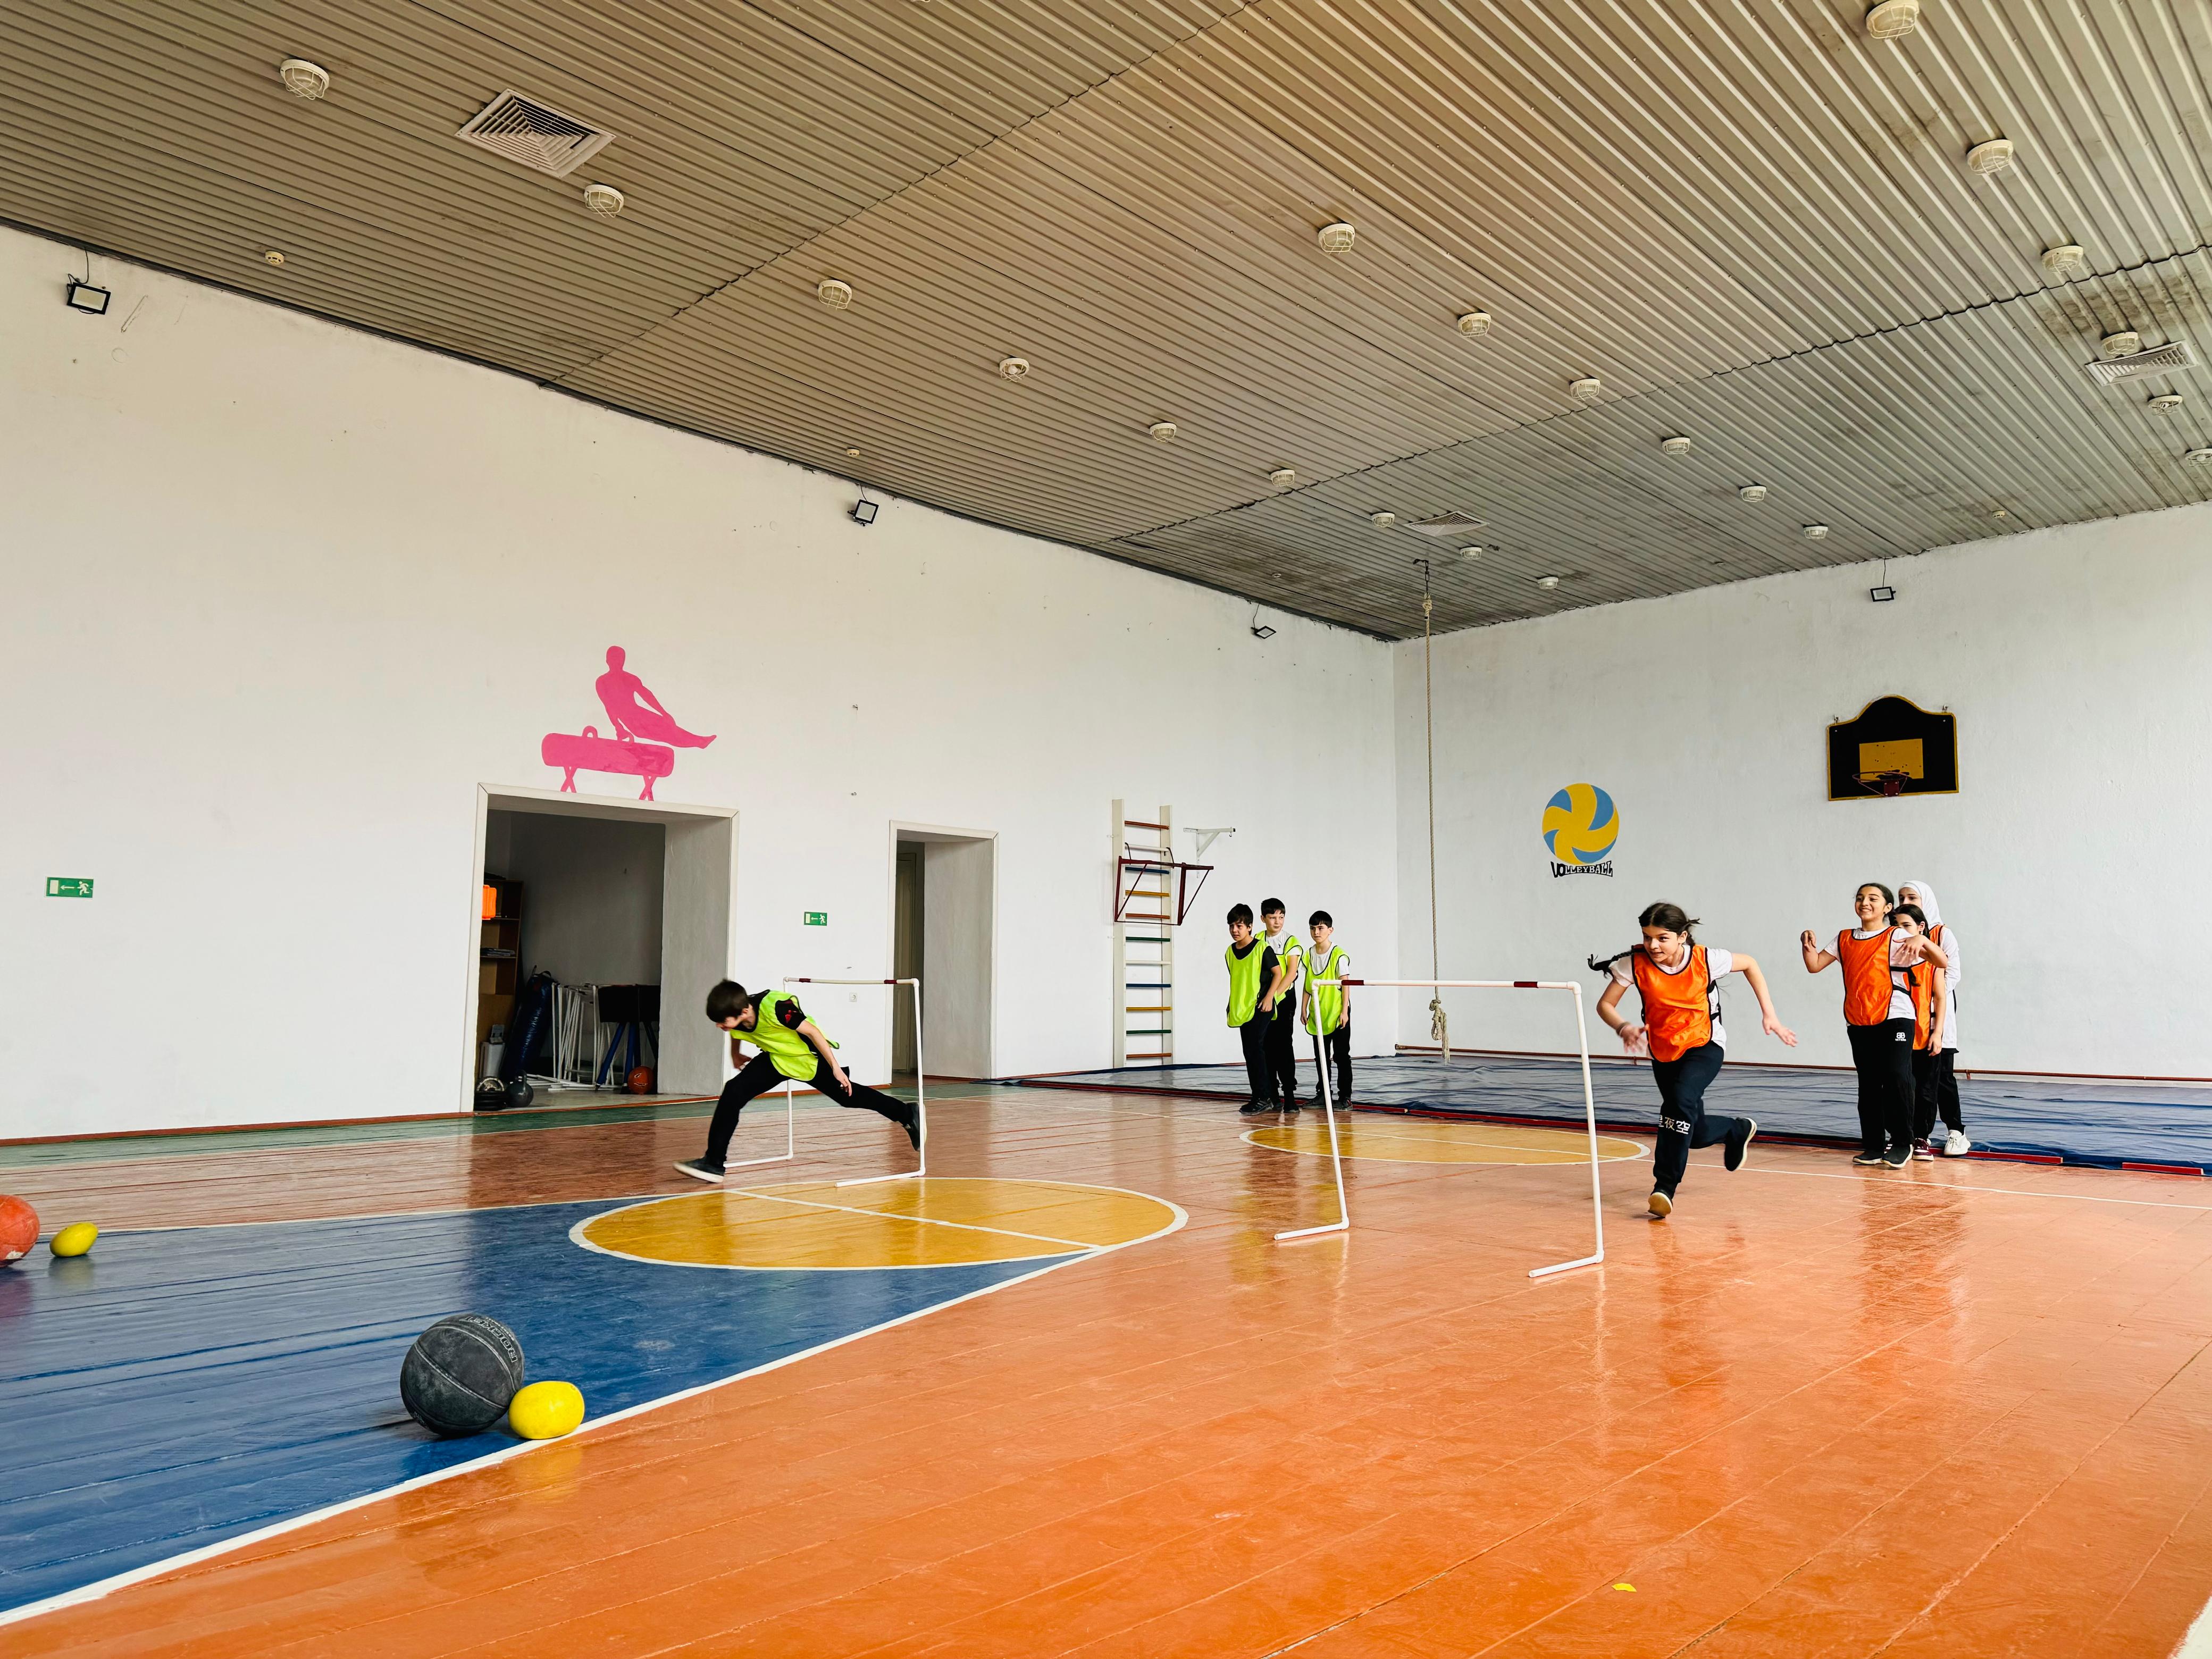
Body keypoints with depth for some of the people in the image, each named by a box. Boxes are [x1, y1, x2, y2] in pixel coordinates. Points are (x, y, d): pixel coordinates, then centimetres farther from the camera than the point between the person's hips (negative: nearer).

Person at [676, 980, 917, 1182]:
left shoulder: (774, 1009, -38)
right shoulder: (734, 1017, -19)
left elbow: (813, 1031, -26)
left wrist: (835, 1068, -20)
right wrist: (735, 1055, 25)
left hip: (810, 1058, -5)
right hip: (776, 1059, 5)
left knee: (849, 1096, 12)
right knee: (733, 1091, -13)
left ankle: (906, 1114, 35)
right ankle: (714, 1162, -8)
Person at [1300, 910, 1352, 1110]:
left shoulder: (1339, 955, -11)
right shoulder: (1309, 954, 6)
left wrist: (1344, 1011, -14)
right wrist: (1304, 1008, 9)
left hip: (1337, 1013, -6)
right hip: (1318, 1014, 6)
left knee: (1341, 1055, -1)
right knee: (1321, 1056, 13)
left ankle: (1344, 1096, 4)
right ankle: (1323, 1093, 22)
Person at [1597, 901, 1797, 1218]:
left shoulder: (1705, 959, -22)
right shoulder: (1635, 963, -20)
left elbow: (1749, 964, -3)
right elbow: (1605, 1005, -14)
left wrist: (1769, 1014, -5)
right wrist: (1624, 1027, -35)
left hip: (1705, 1045, -3)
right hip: (1662, 1051, 3)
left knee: (1681, 1098, -32)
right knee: (1697, 1134, 10)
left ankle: (1665, 1185, -24)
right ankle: (1739, 1130, 46)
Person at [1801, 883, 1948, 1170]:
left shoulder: (1896, 937, -1)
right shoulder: (1844, 939, 13)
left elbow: (1941, 962, -7)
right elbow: (1814, 966, 11)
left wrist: (1923, 941, -24)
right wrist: (1808, 944, -5)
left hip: (1895, 1018, -4)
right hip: (1858, 1022, 4)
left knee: (1897, 1077, -13)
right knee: (1868, 1085, 8)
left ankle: (1902, 1143, 2)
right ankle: (1873, 1146, 16)